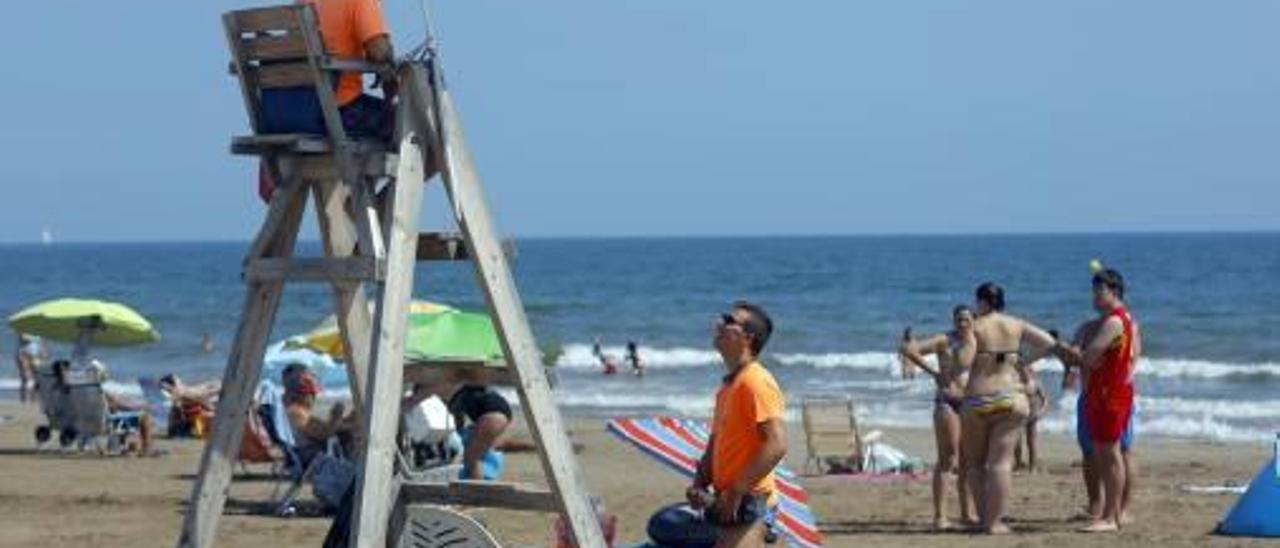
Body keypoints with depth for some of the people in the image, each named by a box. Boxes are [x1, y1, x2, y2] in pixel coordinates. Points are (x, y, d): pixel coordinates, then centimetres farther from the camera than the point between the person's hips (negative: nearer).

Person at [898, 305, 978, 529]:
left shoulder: (978, 342, 10)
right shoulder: (944, 341, -6)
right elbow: (907, 349, -16)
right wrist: (932, 371, -14)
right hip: (947, 403, -6)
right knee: (947, 460, -8)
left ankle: (966, 513, 18)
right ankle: (939, 516, -7)